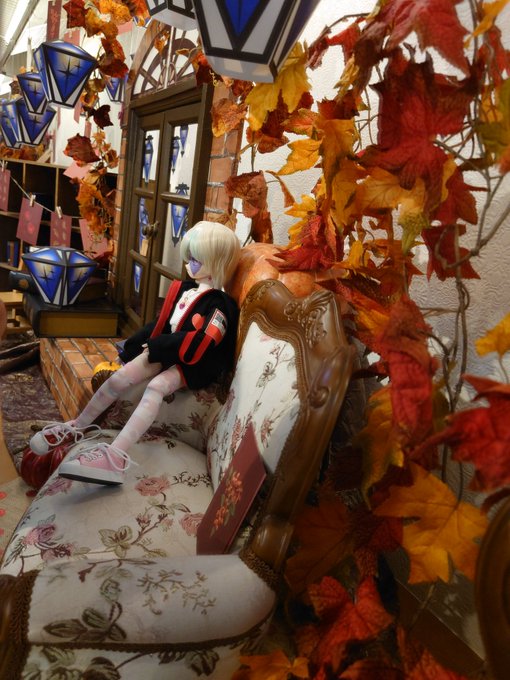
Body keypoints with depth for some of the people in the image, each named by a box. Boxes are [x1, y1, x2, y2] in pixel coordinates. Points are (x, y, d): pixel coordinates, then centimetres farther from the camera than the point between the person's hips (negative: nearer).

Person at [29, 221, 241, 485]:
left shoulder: (218, 305, -14)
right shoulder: (184, 289, 12)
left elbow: (202, 342, -26)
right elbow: (161, 323, 17)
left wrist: (157, 347, -20)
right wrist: (135, 345, 8)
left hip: (192, 364, -8)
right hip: (165, 352, 8)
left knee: (156, 386, -35)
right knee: (120, 376, -9)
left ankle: (115, 457, -49)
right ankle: (79, 426, 7)